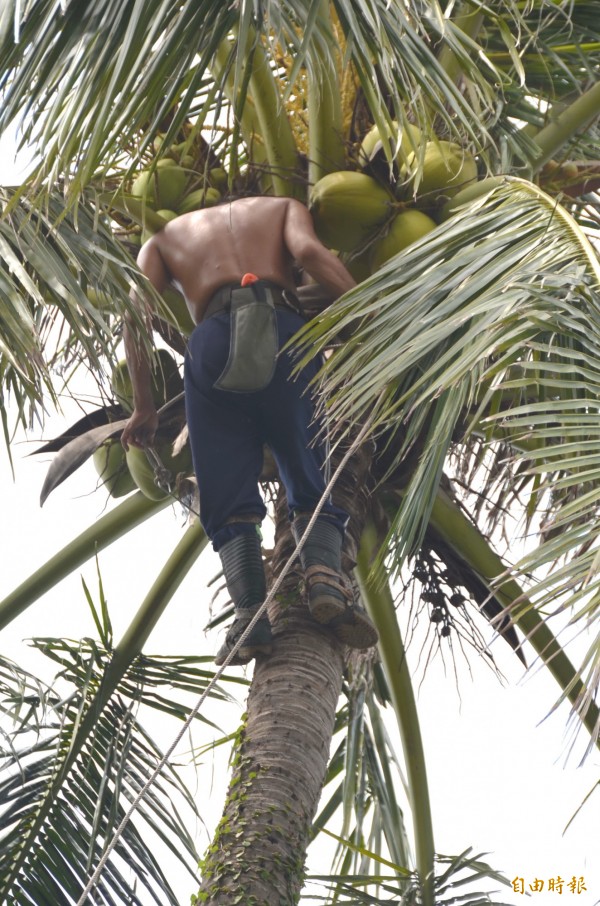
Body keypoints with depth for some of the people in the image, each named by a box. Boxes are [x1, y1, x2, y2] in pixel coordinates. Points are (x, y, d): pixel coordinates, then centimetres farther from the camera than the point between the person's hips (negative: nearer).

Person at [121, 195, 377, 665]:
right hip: (283, 331, 0)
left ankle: (250, 613, -20)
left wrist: (144, 407, 15)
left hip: (212, 341, 1)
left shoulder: (164, 236, 34)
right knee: (313, 486, 3)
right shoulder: (282, 207, 31)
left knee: (229, 499, 1)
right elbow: (308, 250, 5)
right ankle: (325, 575, -24)